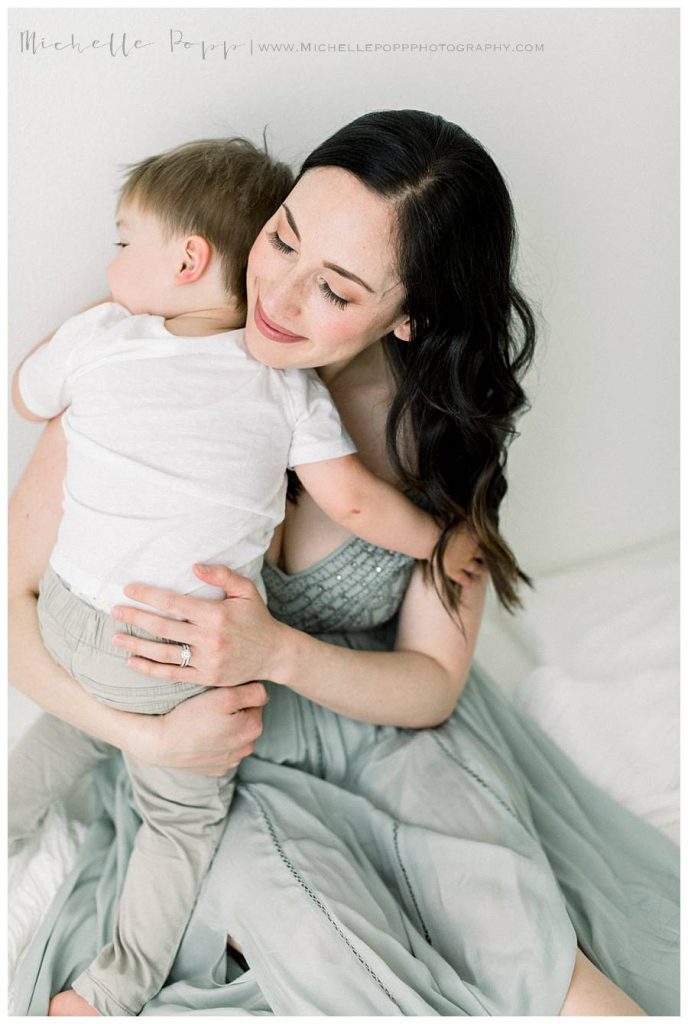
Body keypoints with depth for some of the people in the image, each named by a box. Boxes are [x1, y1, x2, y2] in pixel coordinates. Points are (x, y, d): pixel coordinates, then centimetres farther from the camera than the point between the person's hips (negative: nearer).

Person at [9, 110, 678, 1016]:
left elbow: (433, 682, -9)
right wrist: (150, 735, -24)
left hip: (381, 723, 1)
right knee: (272, 878, -28)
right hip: (204, 755, 0)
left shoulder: (445, 420, -13)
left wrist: (278, 652, -28)